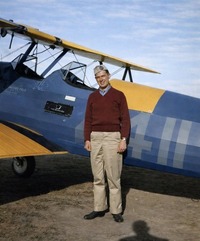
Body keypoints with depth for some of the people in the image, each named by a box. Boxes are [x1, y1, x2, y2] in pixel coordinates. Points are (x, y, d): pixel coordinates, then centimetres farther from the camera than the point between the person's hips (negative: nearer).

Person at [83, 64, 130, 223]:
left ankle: (116, 210, 7)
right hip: (95, 138, 4)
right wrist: (87, 139, 3)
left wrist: (124, 139, -11)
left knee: (113, 176, -2)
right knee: (98, 177, 8)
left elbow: (125, 119, -2)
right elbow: (88, 120, 12)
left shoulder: (118, 95, 2)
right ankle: (99, 208, 16)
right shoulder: (92, 97, 12)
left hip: (112, 138, -4)